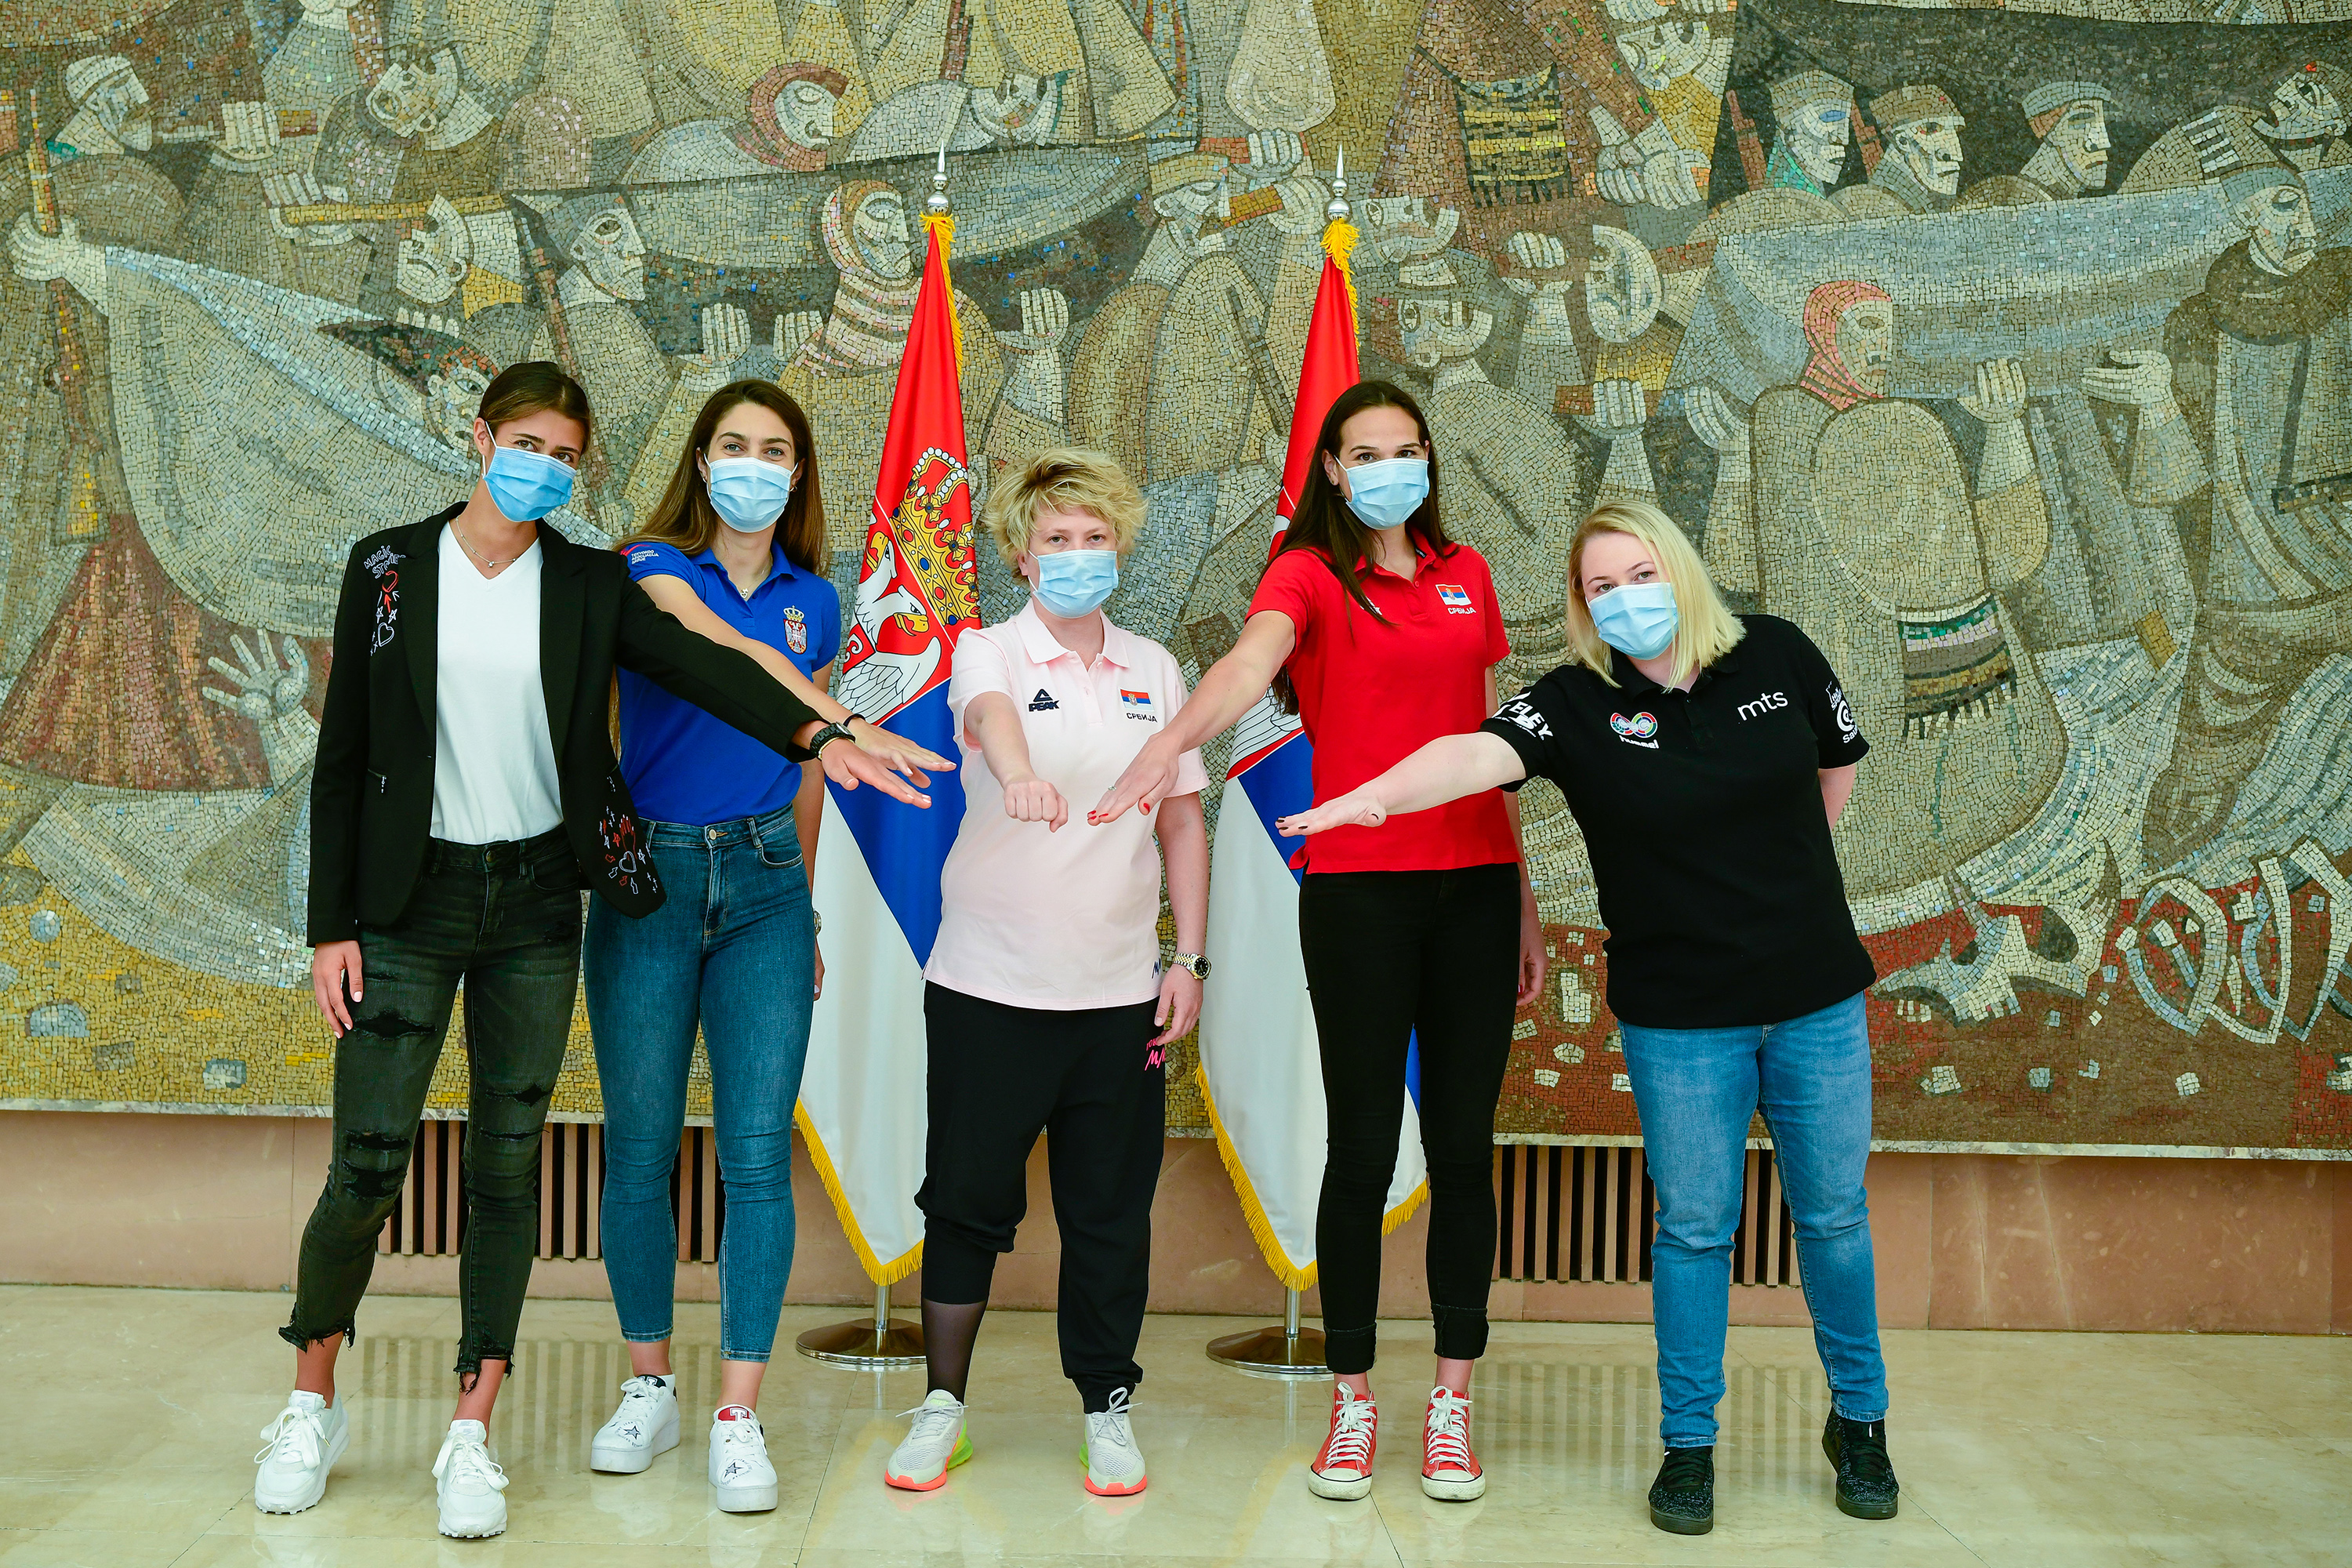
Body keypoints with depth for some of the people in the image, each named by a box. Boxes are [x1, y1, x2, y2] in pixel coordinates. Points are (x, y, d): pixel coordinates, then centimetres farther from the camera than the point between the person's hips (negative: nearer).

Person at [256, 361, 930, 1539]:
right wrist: (331, 924, -2)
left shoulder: (590, 586, 4)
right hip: (409, 898, -1)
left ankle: (472, 1434, 15)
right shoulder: (387, 569, 1)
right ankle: (311, 1405, 22)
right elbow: (342, 757, 2)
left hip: (534, 903, 1)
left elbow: (700, 666, -12)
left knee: (507, 1163, 5)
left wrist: (816, 735, -30)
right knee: (366, 1167, -2)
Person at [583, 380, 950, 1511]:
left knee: (758, 1152, -4)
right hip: (648, 872, -2)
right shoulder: (651, 566, -2)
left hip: (763, 881, 2)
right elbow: (729, 653, -24)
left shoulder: (814, 601, 11)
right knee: (638, 1149, 5)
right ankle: (649, 1389, 23)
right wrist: (847, 725, -39)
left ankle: (738, 1419, 3)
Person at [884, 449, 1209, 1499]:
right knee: (967, 1196, 7)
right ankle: (942, 1405, 23)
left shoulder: (1154, 670, 9)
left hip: (1120, 992, 3)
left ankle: (1108, 1410, 24)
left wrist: (1190, 957, 6)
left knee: (1112, 1208, 9)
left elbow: (1182, 822, 12)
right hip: (989, 982, -2)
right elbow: (992, 712, -27)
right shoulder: (989, 653, -2)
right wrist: (1019, 771, -50)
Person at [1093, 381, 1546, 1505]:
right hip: (1357, 887, -4)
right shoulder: (1310, 572, -1)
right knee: (1362, 1149, 2)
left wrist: (1524, 898, 16)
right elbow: (1249, 661, -23)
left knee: (1464, 1146, 7)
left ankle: (1451, 1405, 19)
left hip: (1474, 885, 4)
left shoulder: (1465, 575, 13)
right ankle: (1352, 1404, 18)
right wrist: (1172, 741, -44)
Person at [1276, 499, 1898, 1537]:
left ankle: (1860, 1419, 34)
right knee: (1694, 1226, 6)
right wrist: (1372, 795, -49)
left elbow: (1837, 762, 15)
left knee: (1833, 1212, 13)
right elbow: (1480, 753, -30)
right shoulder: (1577, 701, -11)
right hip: (1679, 1019, -2)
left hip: (1816, 996, 2)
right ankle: (1687, 1443, 23)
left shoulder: (1775, 654, -3)